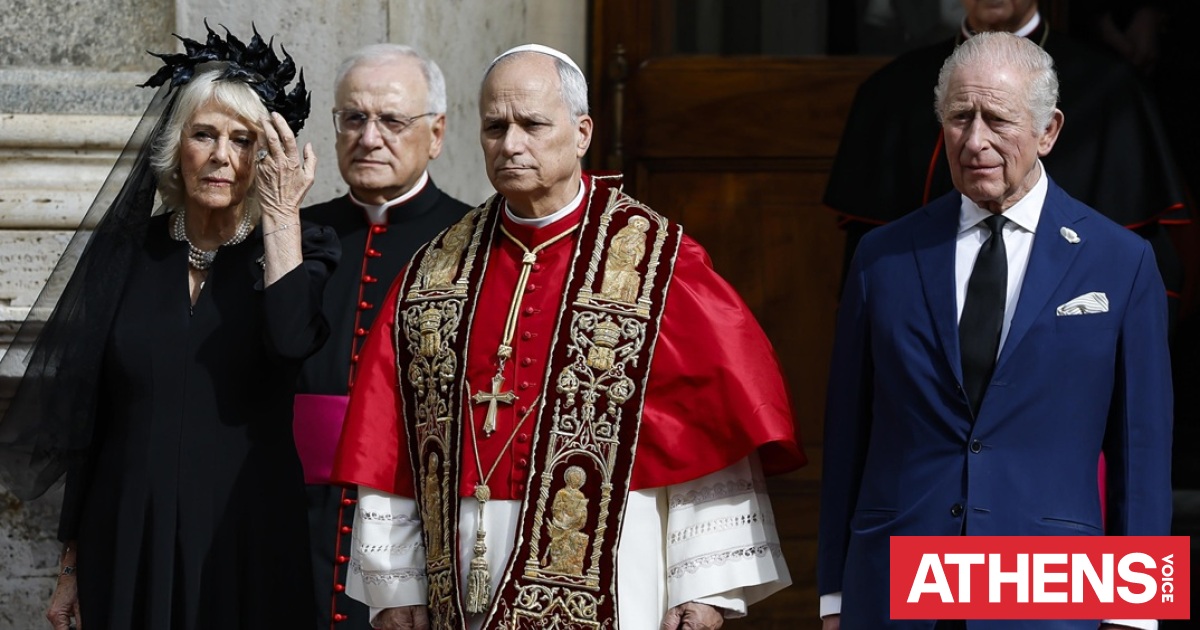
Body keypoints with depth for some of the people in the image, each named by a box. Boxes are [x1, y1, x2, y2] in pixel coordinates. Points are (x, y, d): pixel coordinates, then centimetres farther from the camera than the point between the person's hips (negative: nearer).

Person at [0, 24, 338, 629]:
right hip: (130, 543, 2)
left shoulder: (298, 249, 0)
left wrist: (280, 216, -15)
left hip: (250, 545, -2)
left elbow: (292, 341, -24)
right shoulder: (126, 252, 5)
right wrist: (71, 566, 7)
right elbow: (84, 422, 7)